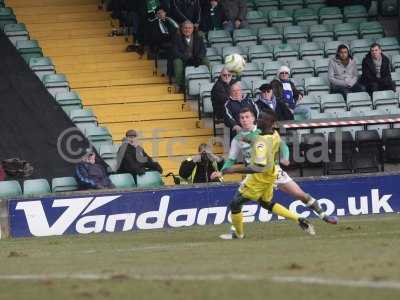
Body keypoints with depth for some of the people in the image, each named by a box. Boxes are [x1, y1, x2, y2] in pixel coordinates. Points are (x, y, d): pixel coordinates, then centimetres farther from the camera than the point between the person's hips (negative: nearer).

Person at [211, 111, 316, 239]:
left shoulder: (262, 142, -35)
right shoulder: (275, 135, -8)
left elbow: (258, 168, -42)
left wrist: (234, 169, -43)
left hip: (258, 179, -8)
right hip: (270, 175, 8)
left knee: (235, 204, 8)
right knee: (267, 203, 29)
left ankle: (238, 233, 27)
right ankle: (299, 220, 23)